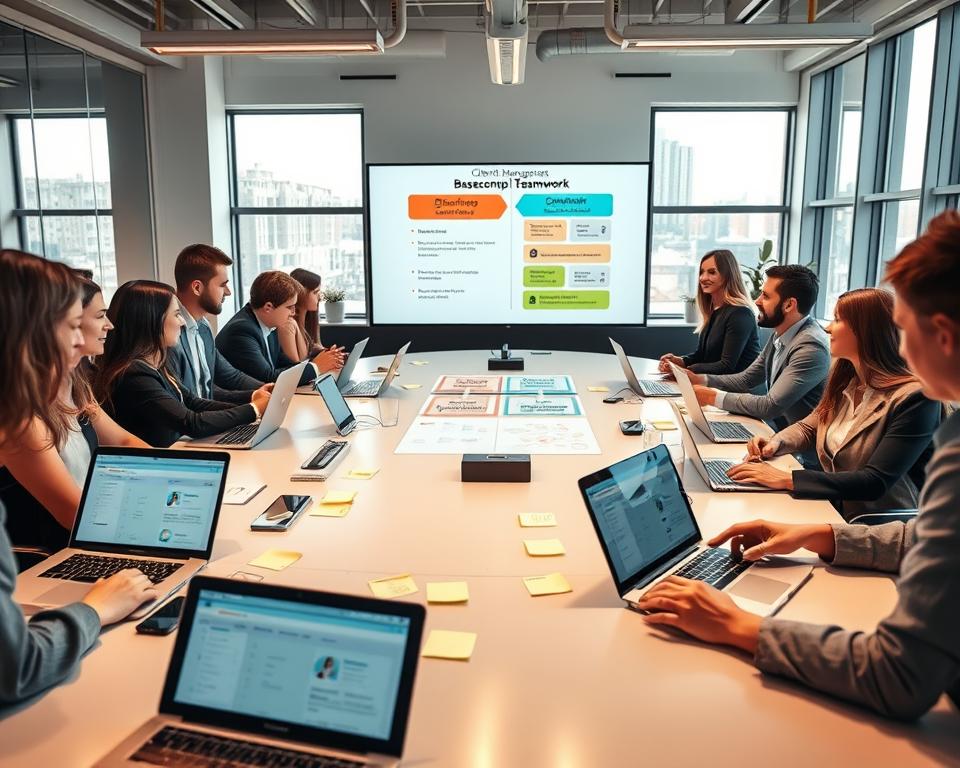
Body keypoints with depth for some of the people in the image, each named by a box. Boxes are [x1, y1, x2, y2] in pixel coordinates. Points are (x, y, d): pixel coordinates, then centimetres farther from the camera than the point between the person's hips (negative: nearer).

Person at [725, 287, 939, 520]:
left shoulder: (915, 398, -16)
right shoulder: (846, 382, 7)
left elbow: (875, 482, -22)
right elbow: (809, 427, 20)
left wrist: (787, 479, -28)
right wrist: (776, 442, -3)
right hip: (832, 510, 6)